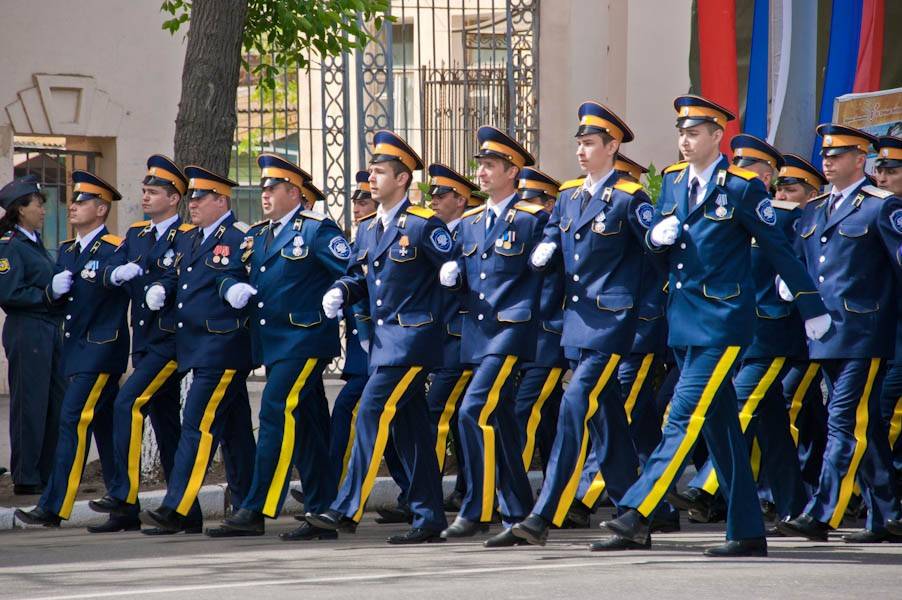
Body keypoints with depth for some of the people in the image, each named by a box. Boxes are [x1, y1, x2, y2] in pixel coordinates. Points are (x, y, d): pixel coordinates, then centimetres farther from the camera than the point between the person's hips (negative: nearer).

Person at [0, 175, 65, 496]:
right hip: (27, 332, -9)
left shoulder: (34, 243, 16)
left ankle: (48, 474, 15)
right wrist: (47, 296, -16)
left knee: (56, 401, 8)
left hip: (49, 330, 9)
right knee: (30, 403, -4)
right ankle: (26, 478, 3)